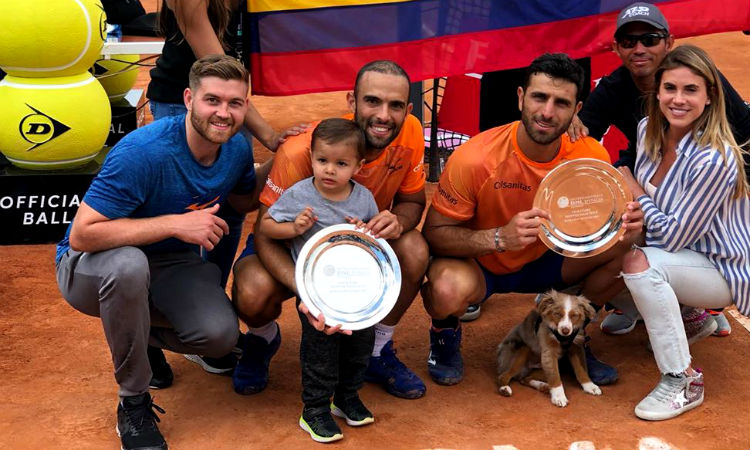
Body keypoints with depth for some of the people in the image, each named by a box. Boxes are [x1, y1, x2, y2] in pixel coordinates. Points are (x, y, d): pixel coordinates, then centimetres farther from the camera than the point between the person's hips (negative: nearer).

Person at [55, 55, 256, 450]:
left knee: (220, 334, -22)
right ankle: (133, 402, -18)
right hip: (91, 268, -5)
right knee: (128, 264, -41)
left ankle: (139, 333, 16)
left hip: (170, 263, 5)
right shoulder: (142, 152, -30)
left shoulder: (237, 149, -8)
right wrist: (175, 223, -35)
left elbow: (247, 196, 16)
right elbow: (82, 235, -33)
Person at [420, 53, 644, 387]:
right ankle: (445, 334, 2)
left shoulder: (592, 156, -16)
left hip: (544, 260, 4)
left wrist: (624, 224, -27)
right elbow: (433, 233, -21)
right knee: (448, 290, -38)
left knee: (629, 250, -16)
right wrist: (500, 237, -39)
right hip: (477, 263, -4)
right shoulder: (474, 159, -27)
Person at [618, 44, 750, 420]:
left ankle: (684, 381, -20)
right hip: (677, 256, 8)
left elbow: (673, 236, -24)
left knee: (637, 262, -32)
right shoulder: (648, 131, -6)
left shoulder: (714, 159, -29)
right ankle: (688, 317, 19)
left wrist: (633, 190, -13)